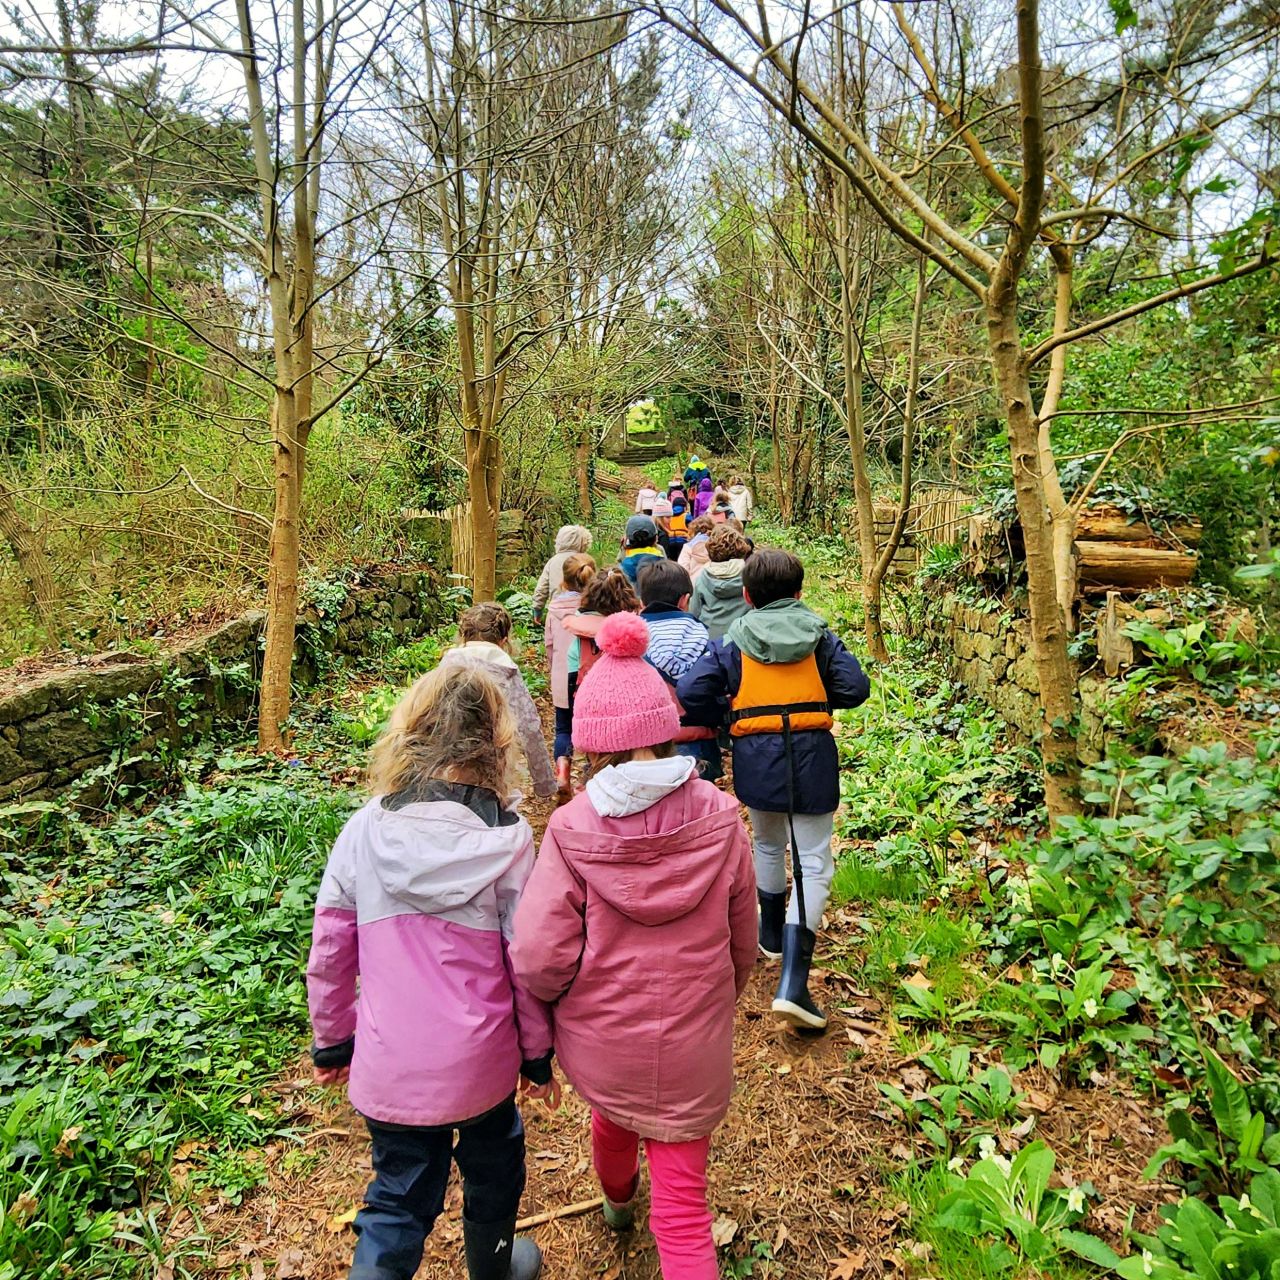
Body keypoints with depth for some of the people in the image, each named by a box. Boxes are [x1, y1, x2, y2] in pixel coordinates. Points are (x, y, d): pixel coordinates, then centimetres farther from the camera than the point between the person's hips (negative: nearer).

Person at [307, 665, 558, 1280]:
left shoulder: (364, 830, -10)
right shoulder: (505, 837, -17)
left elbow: (329, 954, -2)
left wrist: (332, 1041, 14)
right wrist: (539, 1055, 5)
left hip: (386, 1065, 1)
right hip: (478, 1063, -1)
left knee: (398, 1198, 23)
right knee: (493, 1170, 28)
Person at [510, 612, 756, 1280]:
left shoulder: (572, 831, -23)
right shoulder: (719, 820, -16)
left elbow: (540, 959, -21)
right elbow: (741, 943, -3)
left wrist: (568, 994, 2)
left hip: (600, 1038, 2)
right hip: (692, 1048, -1)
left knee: (612, 1118, 33)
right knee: (683, 1205, 13)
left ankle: (618, 1201, 66)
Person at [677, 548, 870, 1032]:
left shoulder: (734, 640, 0)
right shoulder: (819, 634, 3)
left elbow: (690, 693, -9)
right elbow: (854, 688, -1)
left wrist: (728, 716, 8)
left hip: (756, 756, 1)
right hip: (811, 754, -1)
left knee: (768, 845, 25)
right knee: (813, 862, 2)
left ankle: (772, 934, 44)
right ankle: (792, 984, -8)